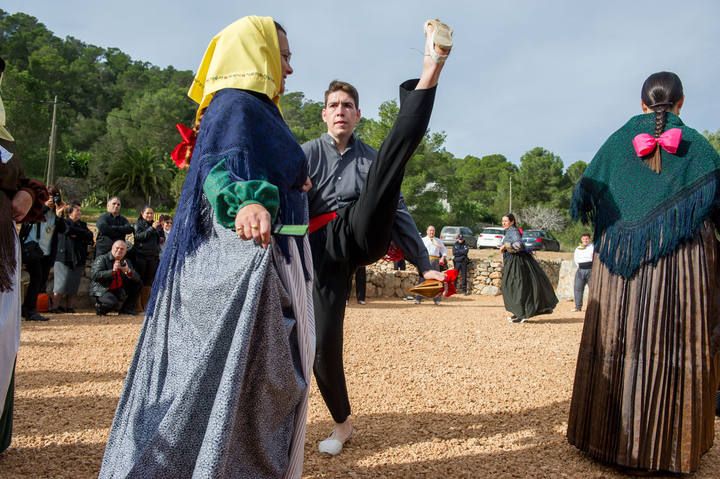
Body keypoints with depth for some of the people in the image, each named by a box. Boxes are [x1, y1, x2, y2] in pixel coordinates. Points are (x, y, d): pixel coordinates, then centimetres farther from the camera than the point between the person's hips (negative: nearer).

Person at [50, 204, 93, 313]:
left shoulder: (82, 224, 16)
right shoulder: (63, 222, 2)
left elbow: (90, 236, 0)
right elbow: (69, 230, -19)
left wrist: (76, 234, -8)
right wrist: (82, 233, -8)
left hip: (78, 259, 5)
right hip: (63, 258, -5)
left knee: (74, 285, 5)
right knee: (62, 283, -7)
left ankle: (69, 307, 13)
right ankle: (55, 307, 0)